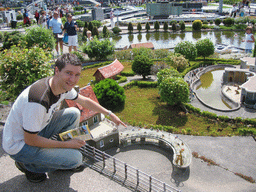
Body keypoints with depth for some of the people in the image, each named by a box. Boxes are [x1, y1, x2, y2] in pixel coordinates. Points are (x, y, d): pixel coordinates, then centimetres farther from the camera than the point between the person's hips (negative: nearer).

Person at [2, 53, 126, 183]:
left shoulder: (64, 85, -9)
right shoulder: (38, 99, -35)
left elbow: (85, 101, 11)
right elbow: (30, 140, -25)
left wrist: (110, 114, 14)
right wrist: (66, 144, -17)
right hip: (19, 145, -8)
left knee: (74, 113, -1)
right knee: (75, 158, -16)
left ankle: (61, 154, 12)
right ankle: (29, 165, 4)